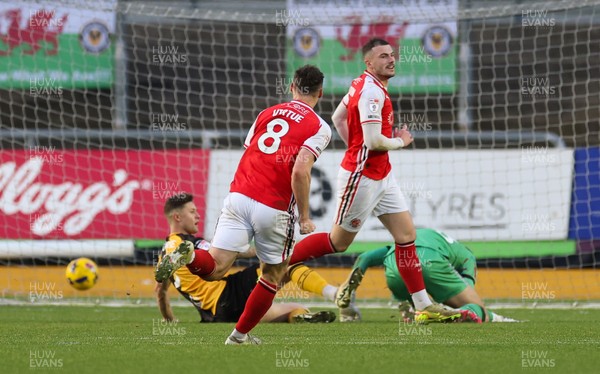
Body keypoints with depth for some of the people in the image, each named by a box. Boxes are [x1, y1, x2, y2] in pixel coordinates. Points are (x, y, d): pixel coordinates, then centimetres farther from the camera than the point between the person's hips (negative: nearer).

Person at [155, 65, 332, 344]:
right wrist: (304, 216, -7)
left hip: (239, 196, 3)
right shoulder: (320, 128, -1)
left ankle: (187, 255, -34)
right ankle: (241, 334, 23)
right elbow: (300, 170, -14)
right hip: (274, 209, -3)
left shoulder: (267, 113, 17)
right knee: (274, 274, 19)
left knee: (214, 268, -2)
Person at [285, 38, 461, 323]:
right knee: (339, 242, 2)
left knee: (406, 234, 4)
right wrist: (401, 142, -8)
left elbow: (337, 118, 21)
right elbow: (374, 141, -27)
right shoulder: (371, 92, -21)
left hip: (381, 175, 10)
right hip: (361, 177, -10)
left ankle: (424, 307, 5)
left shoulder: (363, 84, 10)